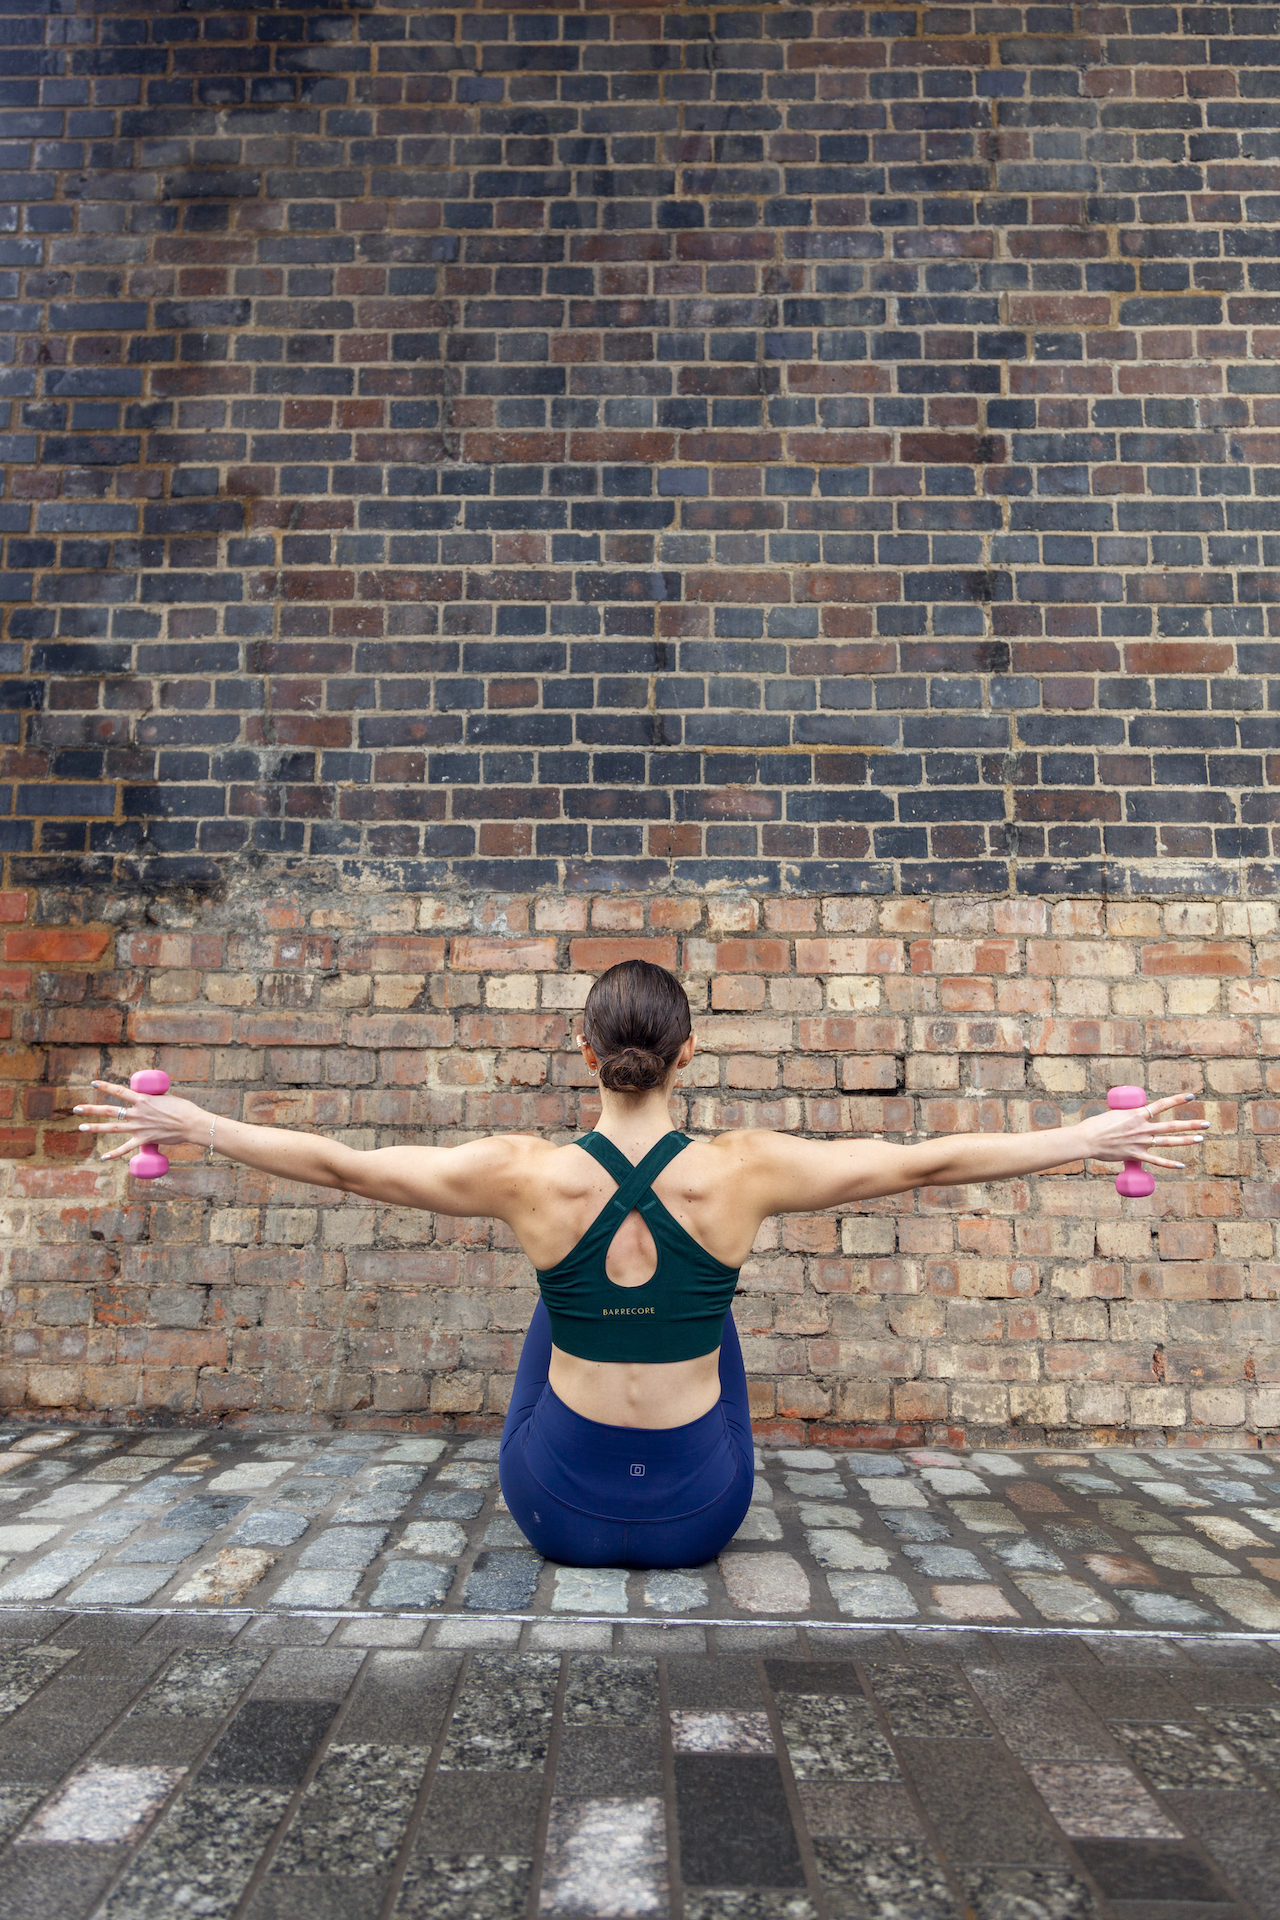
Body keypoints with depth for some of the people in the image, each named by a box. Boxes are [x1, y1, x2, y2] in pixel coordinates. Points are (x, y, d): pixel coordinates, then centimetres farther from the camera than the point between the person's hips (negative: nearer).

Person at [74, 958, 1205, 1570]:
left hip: (560, 1508, 0)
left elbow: (337, 1162, -9)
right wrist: (1090, 1140, 2)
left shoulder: (528, 1176, -18)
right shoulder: (743, 1173, -18)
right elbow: (928, 1161, -10)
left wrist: (193, 1126, 5)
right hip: (700, 1513, 0)